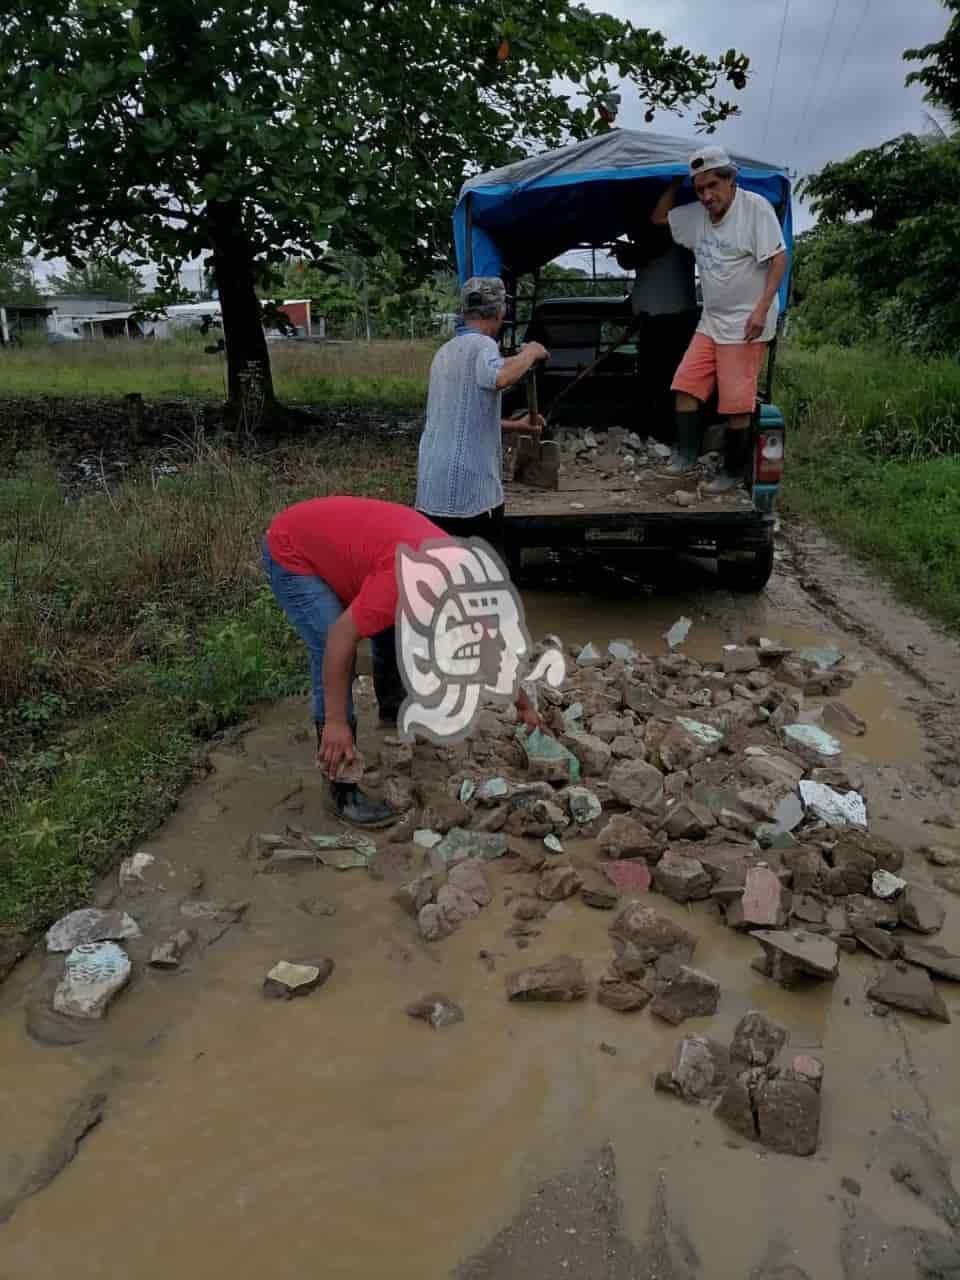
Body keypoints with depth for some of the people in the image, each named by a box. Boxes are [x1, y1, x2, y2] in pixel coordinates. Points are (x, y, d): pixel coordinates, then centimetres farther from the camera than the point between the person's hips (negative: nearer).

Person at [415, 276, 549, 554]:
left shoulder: (445, 351, 17)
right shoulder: (481, 344, -9)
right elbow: (500, 377, -34)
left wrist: (514, 425, 32)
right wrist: (530, 353, -14)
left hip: (432, 488, 8)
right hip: (471, 489, -8)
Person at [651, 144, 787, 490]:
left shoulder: (755, 207, -10)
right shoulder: (695, 214, 9)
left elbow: (779, 259, -13)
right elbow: (658, 218, 24)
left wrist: (761, 308, -22)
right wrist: (675, 184, 12)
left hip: (746, 324, -7)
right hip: (710, 322, 7)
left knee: (736, 403, -6)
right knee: (685, 385, -1)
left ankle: (733, 472, 4)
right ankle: (686, 455, 6)